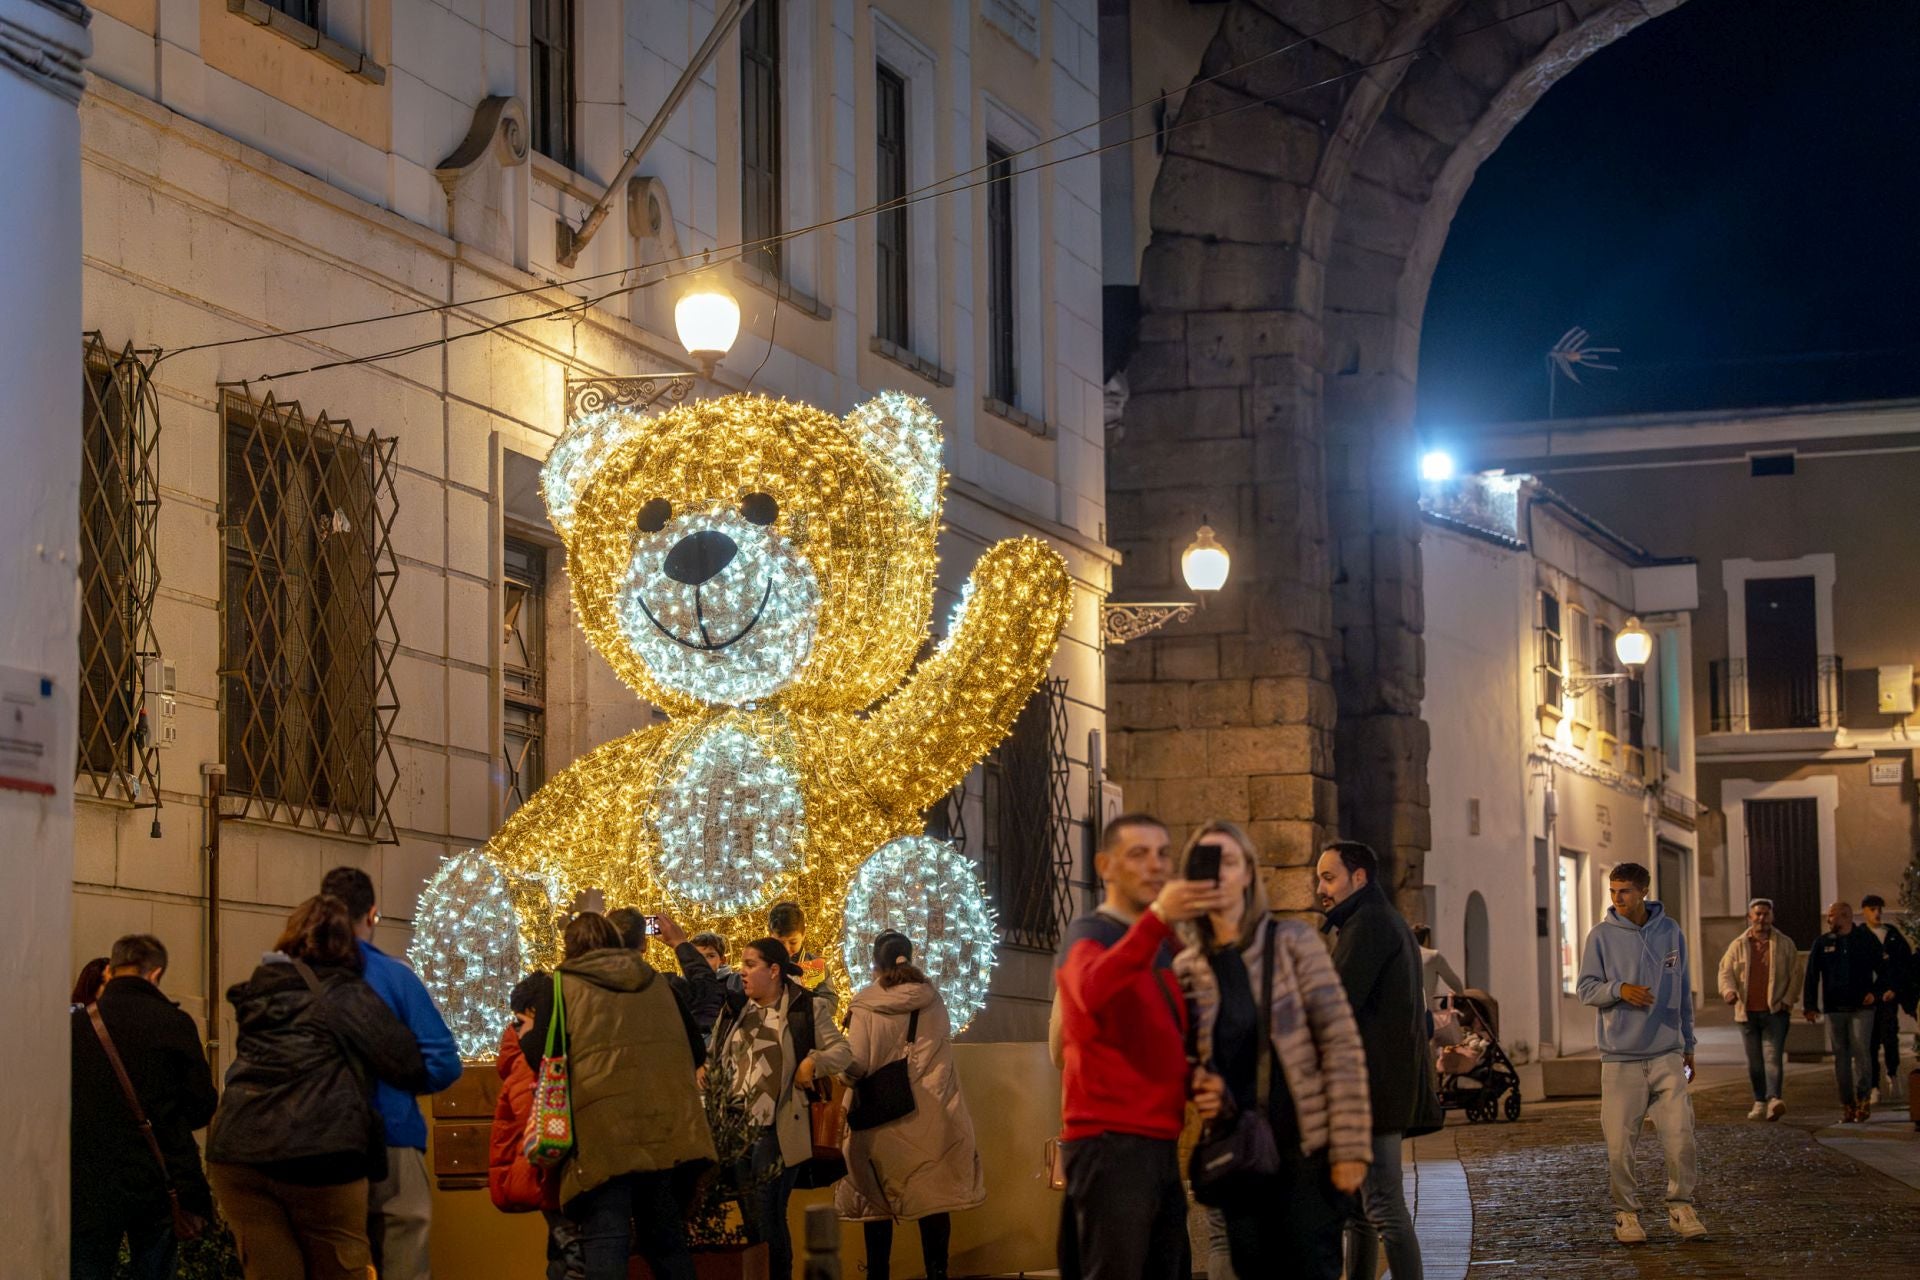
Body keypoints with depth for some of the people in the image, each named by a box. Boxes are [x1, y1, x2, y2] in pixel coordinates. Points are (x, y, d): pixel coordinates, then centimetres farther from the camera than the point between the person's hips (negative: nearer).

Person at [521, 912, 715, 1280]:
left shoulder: (561, 985, 3)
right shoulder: (658, 983, 17)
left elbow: (542, 1056, -3)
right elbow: (696, 1053, 18)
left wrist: (525, 1039, 18)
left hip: (605, 1137, -5)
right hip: (667, 1132, 5)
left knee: (605, 1241, -7)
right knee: (667, 1238, 15)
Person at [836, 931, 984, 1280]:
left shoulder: (866, 1006, -9)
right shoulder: (933, 1002, 1)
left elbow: (854, 1068, -12)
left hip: (882, 1118, -2)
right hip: (931, 1118, 2)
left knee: (878, 1202, 8)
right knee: (933, 1198, 7)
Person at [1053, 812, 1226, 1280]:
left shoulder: (1166, 949, 19)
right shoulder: (1088, 934, -6)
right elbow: (1092, 992, -30)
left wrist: (1197, 1081, 4)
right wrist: (1156, 919, -45)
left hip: (1161, 1144, 8)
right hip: (1109, 1142, -8)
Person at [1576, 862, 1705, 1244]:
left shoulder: (1671, 932, 7)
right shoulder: (1602, 936, 0)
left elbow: (1683, 993, 15)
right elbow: (1586, 989, 0)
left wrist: (1688, 1045, 17)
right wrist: (1619, 990, -20)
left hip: (1667, 1055, 1)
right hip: (1620, 1058, -1)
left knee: (1680, 1137, -5)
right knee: (1620, 1145, -1)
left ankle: (1681, 1208, 8)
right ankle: (1626, 1213, 12)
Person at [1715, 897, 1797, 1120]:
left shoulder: (1785, 944, 8)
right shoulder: (1738, 945, 11)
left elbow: (1794, 975, 8)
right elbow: (1726, 971, 4)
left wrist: (1787, 1001, -4)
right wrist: (1729, 990, -17)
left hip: (1775, 1011, -3)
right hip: (1747, 1011, 3)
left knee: (1773, 1056, -15)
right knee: (1754, 1060, 6)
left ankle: (1774, 1099, -25)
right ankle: (1760, 1102, 15)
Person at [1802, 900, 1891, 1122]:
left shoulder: (1866, 939, 4)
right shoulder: (1822, 943, 9)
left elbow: (1884, 969, 8)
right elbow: (1811, 976, 8)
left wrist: (1876, 992, -6)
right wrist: (1809, 1005, 2)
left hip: (1861, 1007, -2)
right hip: (1835, 1009, 2)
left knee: (1861, 1052, -13)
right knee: (1841, 1057, 2)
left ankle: (1863, 1097, -3)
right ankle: (1847, 1104, 6)